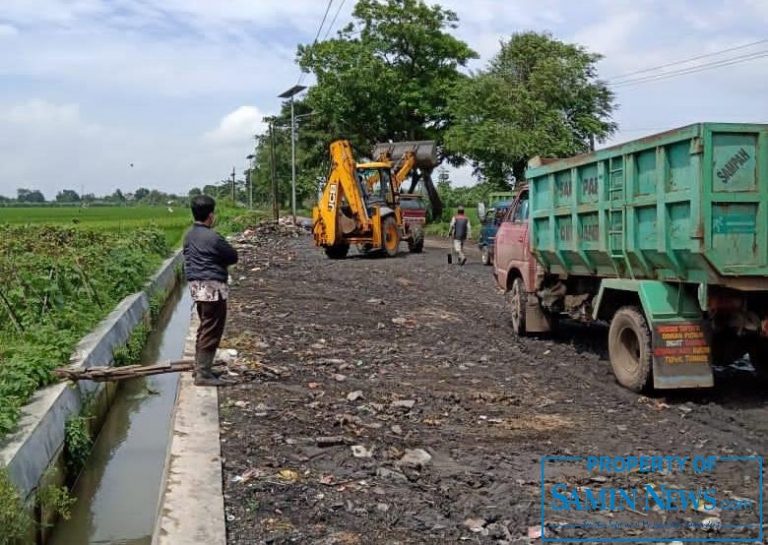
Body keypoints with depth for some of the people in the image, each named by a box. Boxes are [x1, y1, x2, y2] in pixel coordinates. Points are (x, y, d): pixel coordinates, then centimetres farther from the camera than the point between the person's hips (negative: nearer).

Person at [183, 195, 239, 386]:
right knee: (211, 331, -4)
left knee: (204, 328, 19)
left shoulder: (189, 236, 9)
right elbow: (233, 257, -7)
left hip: (196, 285, 9)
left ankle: (200, 368, 26)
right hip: (212, 287, -9)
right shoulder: (212, 238, -17)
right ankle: (203, 374, -3)